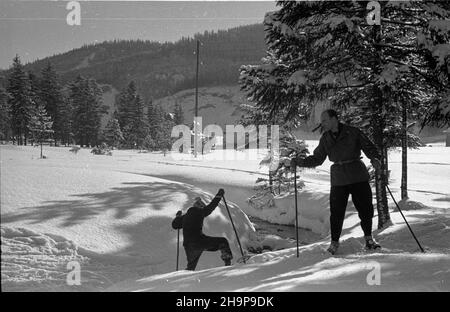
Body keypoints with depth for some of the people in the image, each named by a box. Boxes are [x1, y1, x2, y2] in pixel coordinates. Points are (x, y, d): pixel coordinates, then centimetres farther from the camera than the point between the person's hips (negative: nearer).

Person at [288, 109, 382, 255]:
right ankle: (334, 242, 11)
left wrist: (374, 158, -19)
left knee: (365, 207, 2)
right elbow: (317, 158, 14)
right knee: (336, 211, -3)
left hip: (358, 177, -2)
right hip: (338, 179, 2)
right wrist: (300, 162, 2)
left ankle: (368, 238, 20)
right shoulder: (325, 139, 9)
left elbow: (368, 147, 0)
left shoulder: (353, 132, -3)